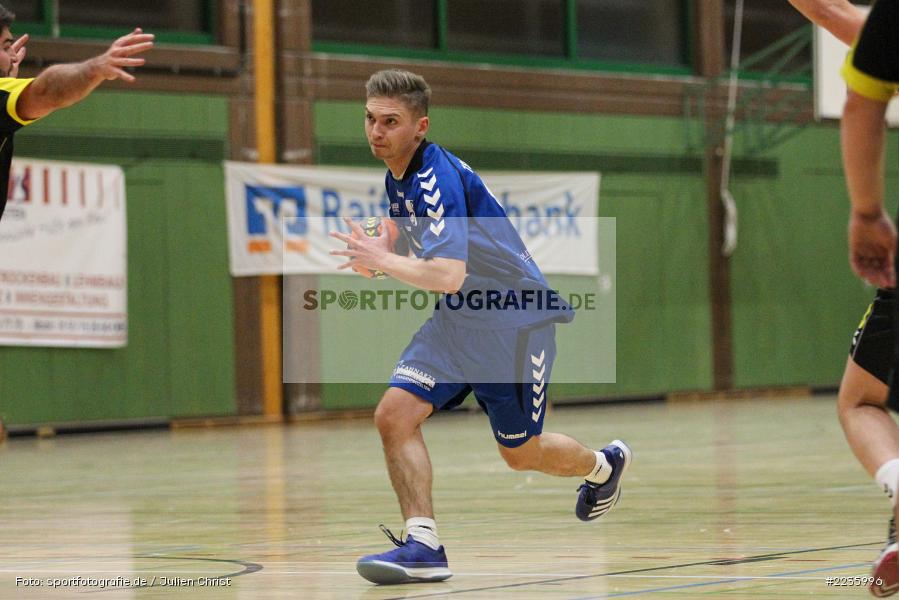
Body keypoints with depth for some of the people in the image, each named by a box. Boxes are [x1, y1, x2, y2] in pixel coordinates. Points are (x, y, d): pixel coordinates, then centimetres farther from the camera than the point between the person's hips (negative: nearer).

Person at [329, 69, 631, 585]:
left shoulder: (438, 177, -26)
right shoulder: (398, 179, 3)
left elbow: (448, 274, -36)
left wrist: (382, 260, -29)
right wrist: (384, 255, 2)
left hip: (516, 320, -8)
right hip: (457, 319, 8)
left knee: (521, 454, 8)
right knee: (395, 415, -14)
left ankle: (604, 465, 39)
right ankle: (423, 545, -16)